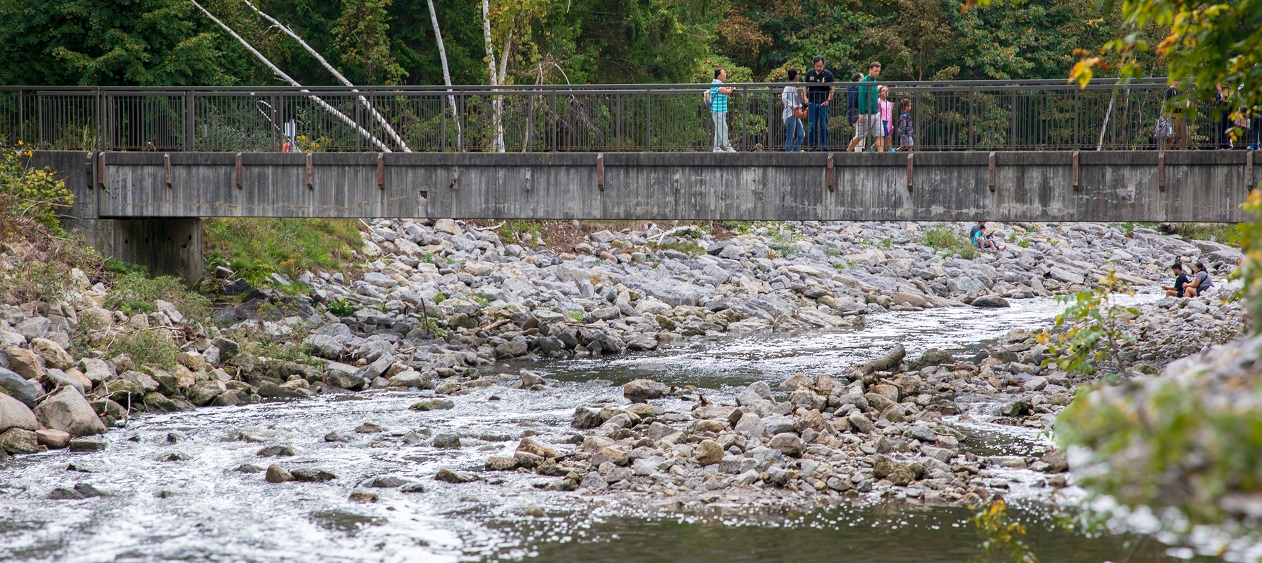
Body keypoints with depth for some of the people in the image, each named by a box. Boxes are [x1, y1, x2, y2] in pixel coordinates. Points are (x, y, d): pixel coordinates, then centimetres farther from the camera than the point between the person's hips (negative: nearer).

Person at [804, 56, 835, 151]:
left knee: (823, 125, -3)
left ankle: (824, 145, 2)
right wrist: (805, 97, 0)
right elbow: (806, 87, 16)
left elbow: (831, 89, 3)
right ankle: (813, 145, 8)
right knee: (812, 125, 2)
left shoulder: (828, 74, -1)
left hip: (823, 103, -2)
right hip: (812, 103, 2)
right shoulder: (809, 73, 7)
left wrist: (828, 100, -8)